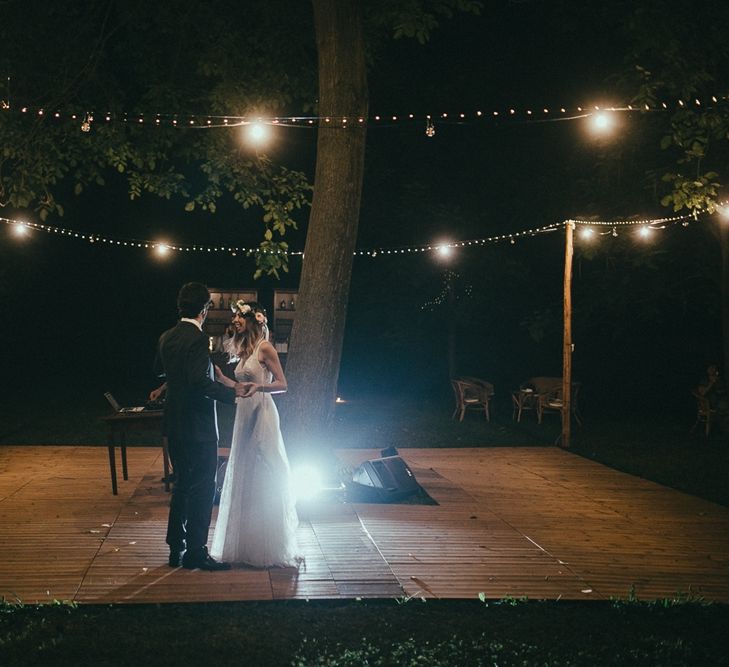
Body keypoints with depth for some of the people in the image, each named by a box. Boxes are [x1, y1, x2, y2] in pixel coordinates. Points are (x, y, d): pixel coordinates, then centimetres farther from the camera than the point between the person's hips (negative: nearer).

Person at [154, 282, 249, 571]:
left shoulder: (166, 337, 7)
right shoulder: (197, 339, -18)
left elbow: (159, 370, 24)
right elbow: (201, 382, -26)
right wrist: (233, 391, -16)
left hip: (175, 425, 8)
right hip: (198, 426, -8)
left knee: (182, 485, 17)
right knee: (203, 488, 0)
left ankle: (176, 548, 22)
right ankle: (196, 552, 4)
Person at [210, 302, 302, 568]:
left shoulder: (265, 347, -8)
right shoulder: (244, 350, 16)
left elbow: (282, 384, -11)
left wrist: (258, 387, -27)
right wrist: (219, 375, 8)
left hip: (262, 415, -9)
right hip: (245, 415, 9)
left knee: (264, 478, -5)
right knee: (244, 478, 10)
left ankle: (271, 546, 2)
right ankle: (247, 544, 18)